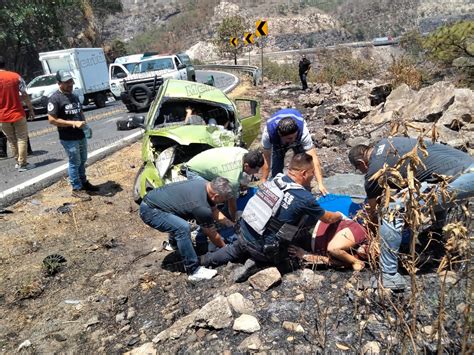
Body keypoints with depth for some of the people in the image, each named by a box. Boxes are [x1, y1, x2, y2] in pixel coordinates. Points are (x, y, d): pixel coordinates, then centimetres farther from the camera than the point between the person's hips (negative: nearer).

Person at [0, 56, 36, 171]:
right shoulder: (16, 76, -4)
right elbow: (25, 96, -4)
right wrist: (31, 110, 4)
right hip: (18, 113, -1)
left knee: (12, 140, 14)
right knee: (22, 139, 6)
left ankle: (19, 161, 22)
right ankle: (22, 164, 5)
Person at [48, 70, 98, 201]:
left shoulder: (74, 96, 11)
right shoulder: (55, 99, -14)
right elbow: (52, 120, -18)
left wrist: (83, 123, -2)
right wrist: (74, 123, -22)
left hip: (81, 135, 8)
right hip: (68, 139, -8)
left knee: (82, 161, 19)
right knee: (75, 163, 1)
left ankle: (84, 183, 35)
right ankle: (77, 189, 14)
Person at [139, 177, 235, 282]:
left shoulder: (205, 185, -2)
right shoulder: (201, 207, -26)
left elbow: (214, 211, 15)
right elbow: (212, 235, -10)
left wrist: (231, 224, 13)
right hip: (149, 210, -10)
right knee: (183, 228, -28)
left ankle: (174, 243, 52)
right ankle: (194, 271, -16)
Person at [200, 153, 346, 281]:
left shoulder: (276, 179, -2)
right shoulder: (305, 198, -18)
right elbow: (328, 218, 1)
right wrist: (340, 215, 23)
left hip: (243, 234, 6)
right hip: (261, 247, -6)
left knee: (236, 251, 36)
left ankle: (206, 259, 24)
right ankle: (257, 260, 5)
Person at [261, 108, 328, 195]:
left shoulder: (303, 131, -44)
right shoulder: (268, 132, -42)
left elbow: (313, 158, -47)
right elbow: (266, 159, -31)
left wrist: (320, 184, -53)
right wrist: (264, 182, -26)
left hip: (299, 142, 0)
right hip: (277, 142, 1)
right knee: (276, 168, -10)